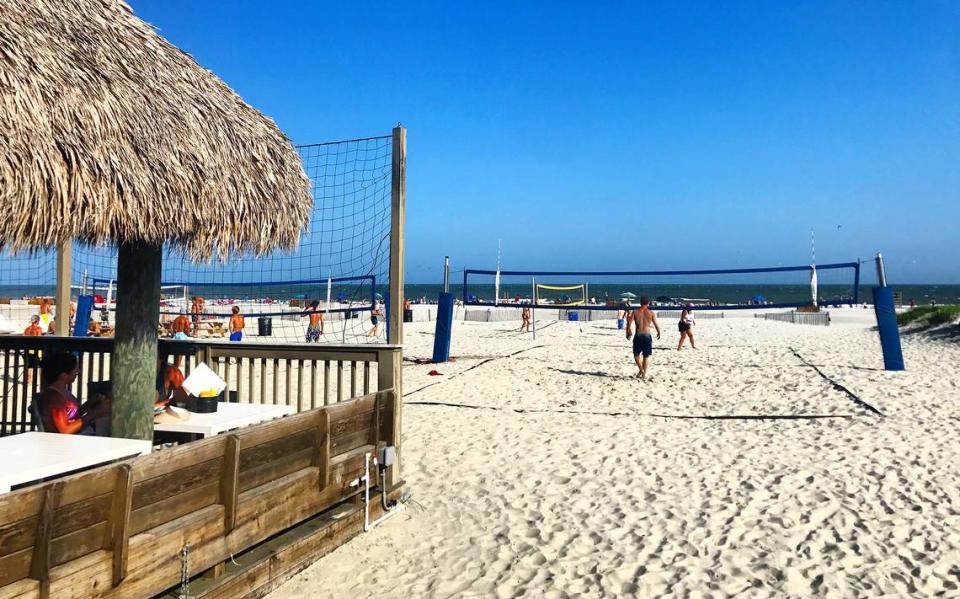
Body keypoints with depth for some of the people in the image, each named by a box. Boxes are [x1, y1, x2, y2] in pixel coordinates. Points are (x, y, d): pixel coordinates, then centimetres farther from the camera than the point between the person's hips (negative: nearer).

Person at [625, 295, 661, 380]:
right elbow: (656, 324, -1)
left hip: (638, 336, 0)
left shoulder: (635, 312, 0)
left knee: (636, 354, 18)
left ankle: (641, 370, 3)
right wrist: (659, 333, 17)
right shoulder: (651, 313, -2)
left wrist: (629, 333, 10)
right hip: (647, 336, 0)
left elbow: (629, 323, -4)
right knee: (646, 356, 10)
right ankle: (644, 374, 9)